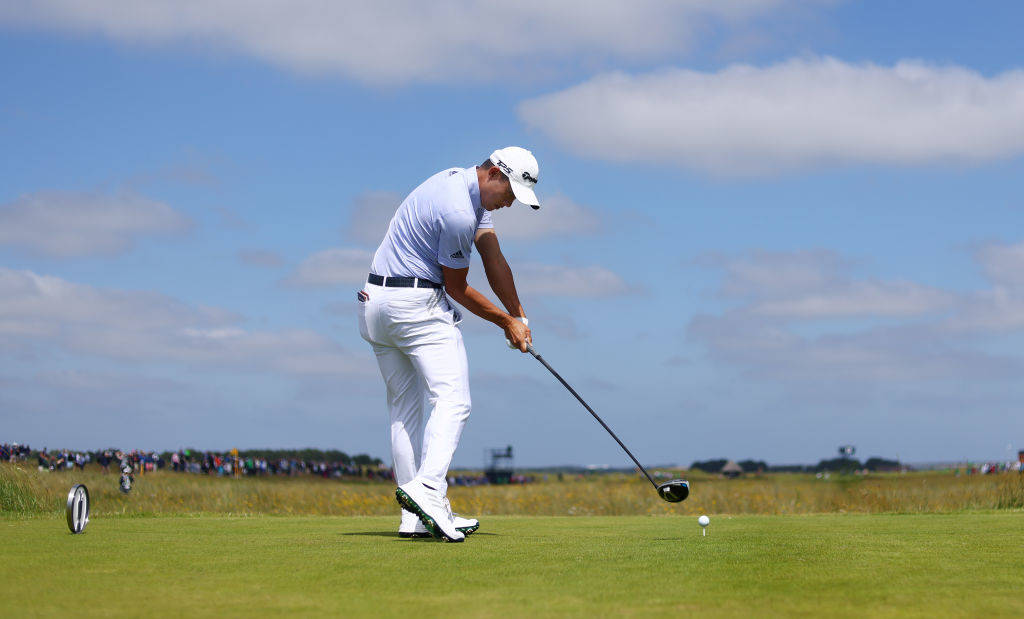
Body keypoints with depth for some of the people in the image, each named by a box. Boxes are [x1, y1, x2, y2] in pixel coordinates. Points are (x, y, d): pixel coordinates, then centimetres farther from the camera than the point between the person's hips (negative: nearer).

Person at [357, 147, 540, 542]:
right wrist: (506, 322, 3)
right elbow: (456, 289, -9)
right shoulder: (458, 213, -21)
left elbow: (494, 260, 8)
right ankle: (428, 491, -32)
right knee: (453, 399, -14)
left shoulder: (467, 186, 10)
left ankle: (415, 517, 9)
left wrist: (519, 317, 3)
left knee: (403, 407, 8)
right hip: (417, 304, -11)